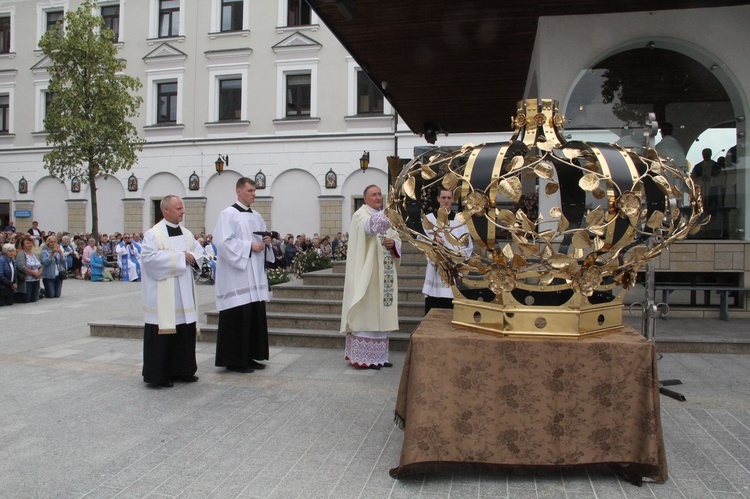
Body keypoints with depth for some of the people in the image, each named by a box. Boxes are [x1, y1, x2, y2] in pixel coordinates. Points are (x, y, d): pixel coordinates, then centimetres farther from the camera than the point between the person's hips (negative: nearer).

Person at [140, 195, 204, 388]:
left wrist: (192, 257, -8)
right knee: (162, 333, -2)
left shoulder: (186, 234, 13)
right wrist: (179, 257, -17)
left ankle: (182, 370, 20)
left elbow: (199, 251, 16)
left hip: (185, 295, 7)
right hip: (163, 295, -6)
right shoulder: (153, 234, -7)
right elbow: (149, 257, -19)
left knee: (185, 331, 9)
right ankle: (158, 374, 8)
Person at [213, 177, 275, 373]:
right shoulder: (228, 214, -6)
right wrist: (250, 246, -17)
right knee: (238, 318, -6)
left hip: (255, 276, 8)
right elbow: (223, 242, -16)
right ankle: (234, 360, 4)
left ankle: (249, 357, 18)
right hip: (236, 277, -8)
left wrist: (267, 242, 0)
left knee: (255, 316, 8)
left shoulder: (257, 217, 16)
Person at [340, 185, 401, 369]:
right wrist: (387, 213, -51)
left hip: (383, 275, 8)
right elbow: (369, 226, -31)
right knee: (366, 313, -8)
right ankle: (365, 356, -3)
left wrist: (393, 243, -7)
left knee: (380, 314, 10)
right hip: (367, 274, -8)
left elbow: (397, 239, 18)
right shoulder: (361, 215, -6)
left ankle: (378, 355, 18)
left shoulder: (385, 216, 20)